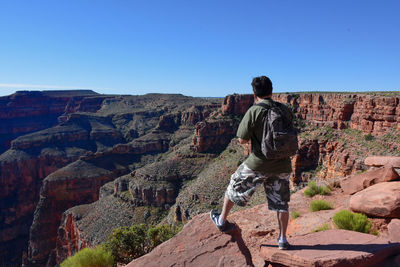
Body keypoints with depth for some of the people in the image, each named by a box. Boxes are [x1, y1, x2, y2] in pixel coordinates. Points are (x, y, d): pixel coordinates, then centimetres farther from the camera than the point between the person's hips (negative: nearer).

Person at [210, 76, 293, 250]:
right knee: (281, 202, 16)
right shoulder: (285, 110, 2)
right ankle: (282, 239, 24)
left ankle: (222, 220, 33)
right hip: (282, 165, 4)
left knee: (236, 186, 18)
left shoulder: (254, 111, -14)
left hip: (259, 164, -4)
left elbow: (242, 140, -13)